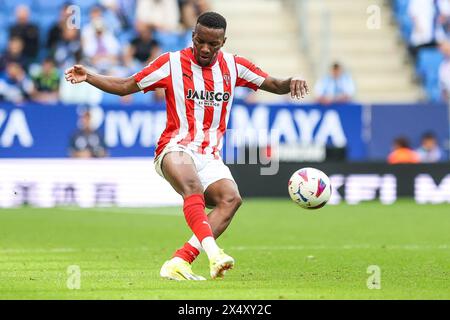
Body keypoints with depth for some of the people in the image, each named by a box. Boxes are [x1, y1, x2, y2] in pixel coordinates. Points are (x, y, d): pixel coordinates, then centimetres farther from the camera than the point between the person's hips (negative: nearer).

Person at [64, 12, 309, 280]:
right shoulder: (172, 63, 3)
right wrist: (88, 76, -4)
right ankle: (212, 250, -56)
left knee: (231, 199, -27)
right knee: (192, 185, -38)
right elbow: (124, 87, 9)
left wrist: (290, 83, -7)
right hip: (176, 148, -4)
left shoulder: (234, 66, 11)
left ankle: (178, 264, -33)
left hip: (210, 157, 4)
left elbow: (274, 85, 17)